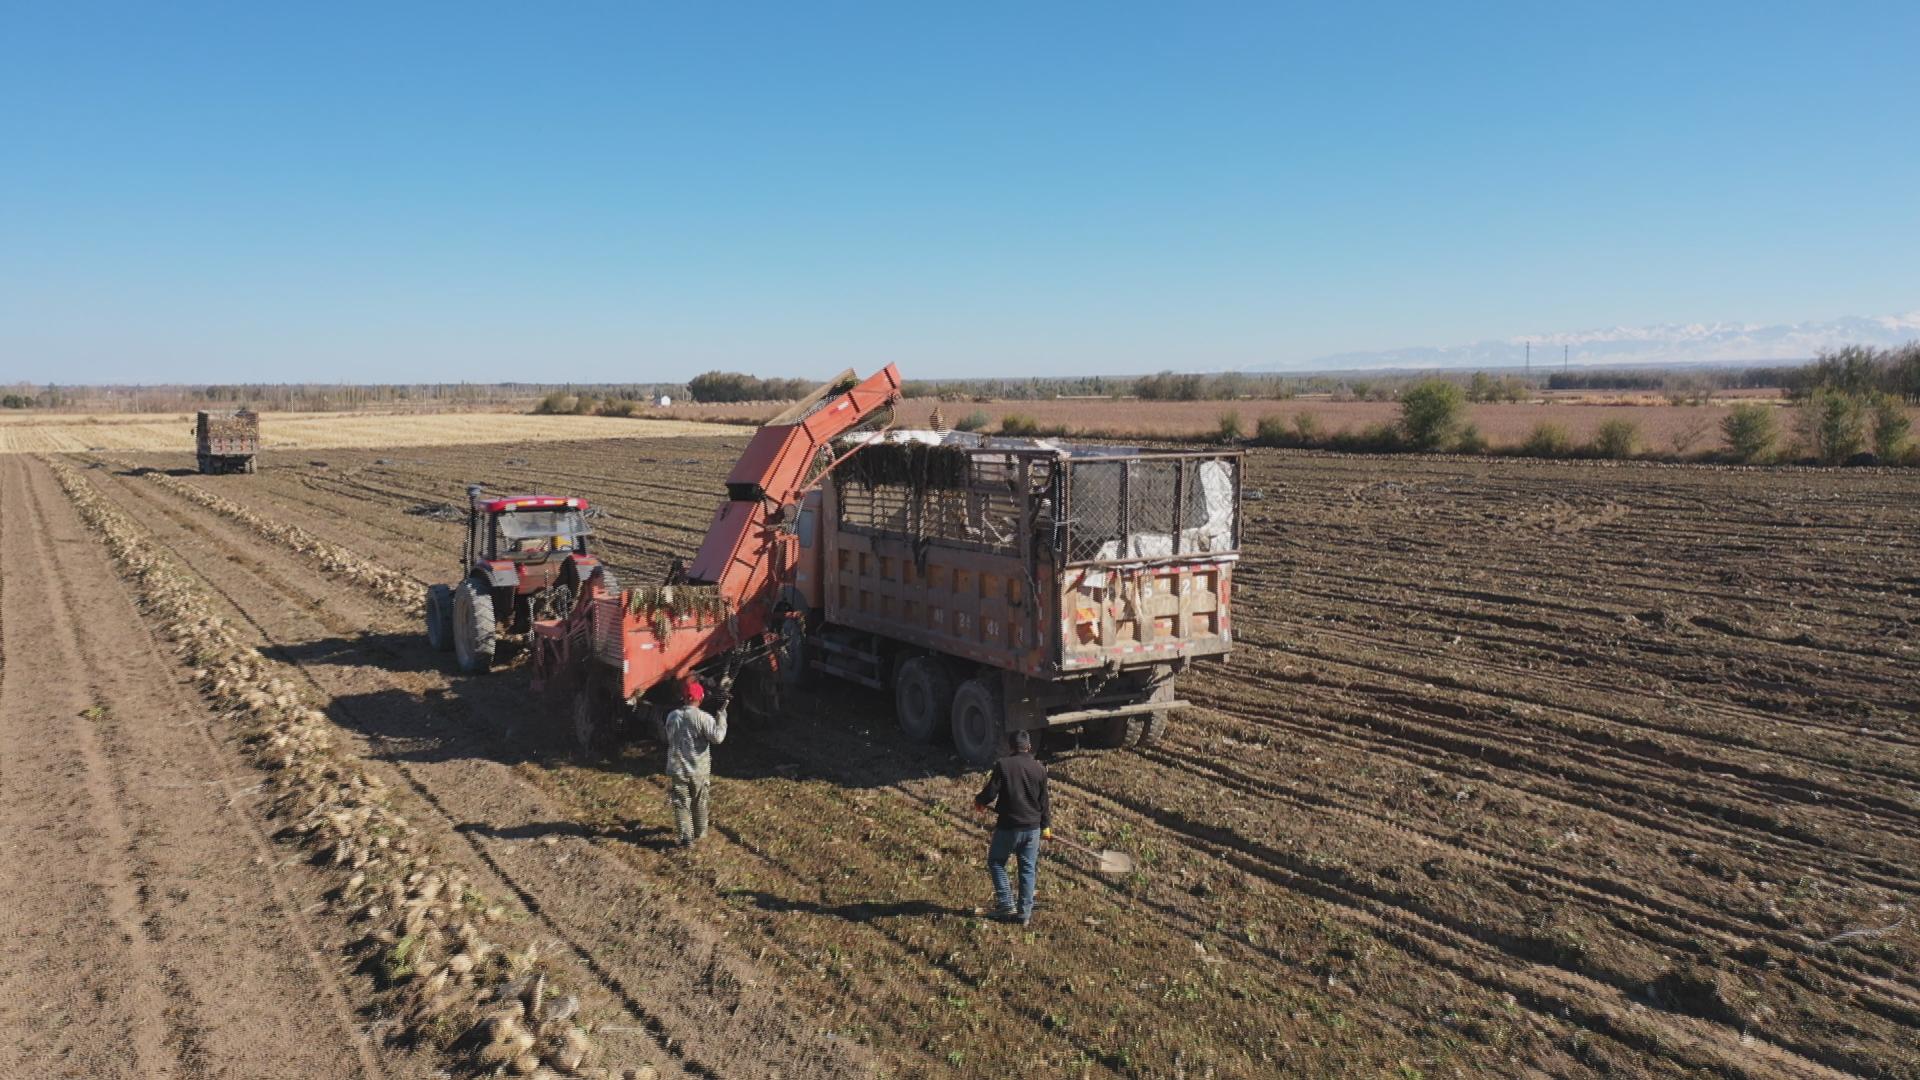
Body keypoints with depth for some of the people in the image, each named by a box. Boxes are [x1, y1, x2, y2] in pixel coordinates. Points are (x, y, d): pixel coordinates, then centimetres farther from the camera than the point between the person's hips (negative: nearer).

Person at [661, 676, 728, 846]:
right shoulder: (703, 717, -17)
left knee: (681, 805, 8)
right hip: (700, 770, -1)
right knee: (700, 803, 19)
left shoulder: (672, 716, -4)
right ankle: (700, 832, 33)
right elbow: (718, 736, -26)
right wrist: (721, 713, -20)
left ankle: (686, 838, 4)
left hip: (677, 770, 1)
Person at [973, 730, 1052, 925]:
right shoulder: (1040, 769, 1)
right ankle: (1024, 913, 15)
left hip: (1008, 826, -3)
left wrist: (979, 801, 11)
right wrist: (1046, 826, 18)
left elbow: (991, 792, -11)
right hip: (1033, 827, 3)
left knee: (996, 862, 15)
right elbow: (1043, 801, 6)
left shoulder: (1002, 765, -11)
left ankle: (1006, 904, 10)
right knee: (1028, 869, 12)